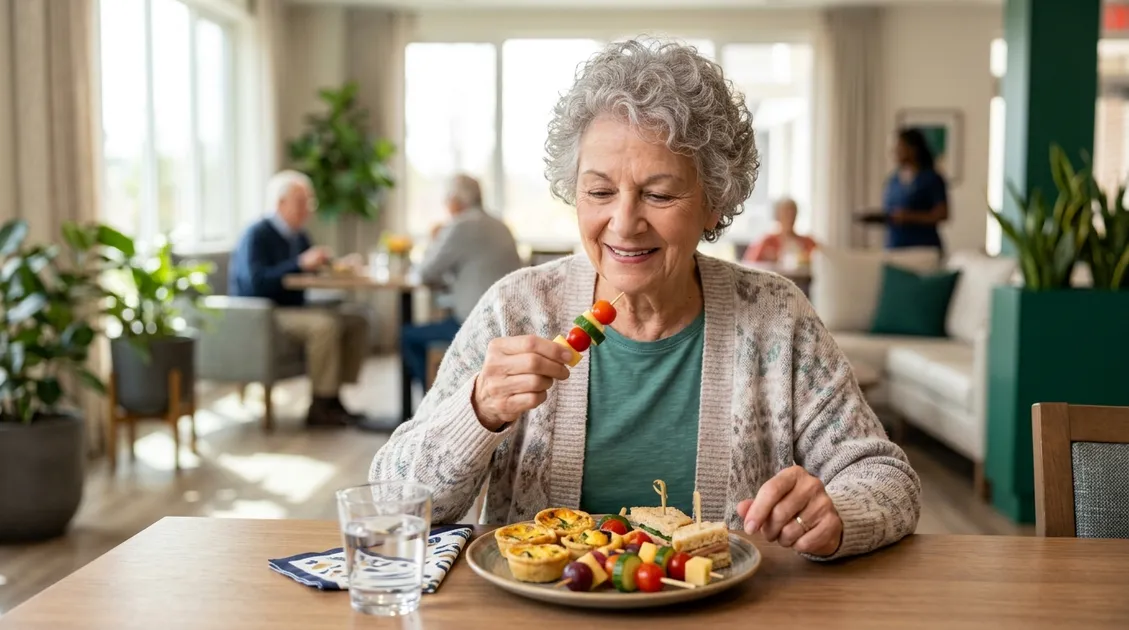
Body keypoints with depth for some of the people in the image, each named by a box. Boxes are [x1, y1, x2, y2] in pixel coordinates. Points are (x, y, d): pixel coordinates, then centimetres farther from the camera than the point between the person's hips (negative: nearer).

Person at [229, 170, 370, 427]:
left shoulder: (299, 237, 14)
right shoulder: (256, 236, -12)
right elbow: (256, 283, -26)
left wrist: (326, 264, -4)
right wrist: (301, 264, -27)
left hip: (293, 309, 9)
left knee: (356, 322, -3)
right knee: (326, 325, -30)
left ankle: (334, 397, -6)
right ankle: (320, 406, -24)